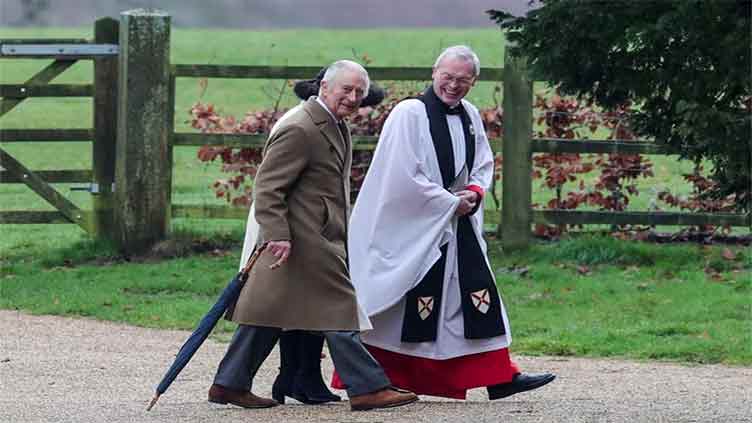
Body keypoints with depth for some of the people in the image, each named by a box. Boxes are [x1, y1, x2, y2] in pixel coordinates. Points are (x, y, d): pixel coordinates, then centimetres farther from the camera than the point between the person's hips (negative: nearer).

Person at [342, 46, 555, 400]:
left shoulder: (470, 116, 10)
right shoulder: (410, 114, -13)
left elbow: (484, 165, 19)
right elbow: (404, 175, -18)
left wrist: (474, 192, -3)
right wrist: (451, 202, -14)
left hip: (459, 225, 7)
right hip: (414, 228, -7)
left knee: (480, 296, 4)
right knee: (418, 304, -4)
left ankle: (499, 378, 6)